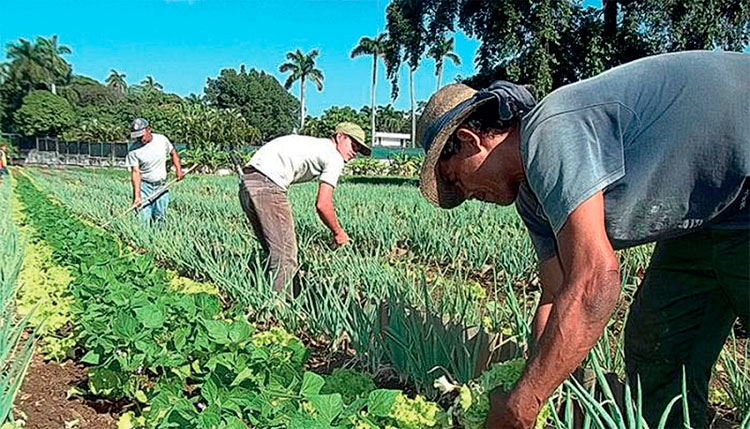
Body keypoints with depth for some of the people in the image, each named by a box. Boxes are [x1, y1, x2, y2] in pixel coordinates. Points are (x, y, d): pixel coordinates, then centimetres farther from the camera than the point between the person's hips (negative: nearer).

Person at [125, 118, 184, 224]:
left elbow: (173, 153, 14)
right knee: (144, 218, -9)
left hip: (161, 185, 2)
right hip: (144, 185, -2)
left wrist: (178, 169, 1)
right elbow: (135, 172, -14)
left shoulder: (162, 140, -4)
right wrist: (137, 195, -22)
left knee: (160, 218, 2)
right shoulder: (134, 150, -11)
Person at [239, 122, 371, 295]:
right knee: (285, 256, -5)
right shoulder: (334, 157, 2)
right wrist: (338, 233, 11)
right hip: (267, 185, -10)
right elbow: (322, 204, -4)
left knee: (273, 251, 16)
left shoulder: (314, 145, 29)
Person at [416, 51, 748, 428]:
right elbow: (557, 299, 3)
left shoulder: (551, 132, -27)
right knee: (653, 347, 9)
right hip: (705, 217, 9)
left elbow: (592, 287, -34)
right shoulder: (532, 195, 4)